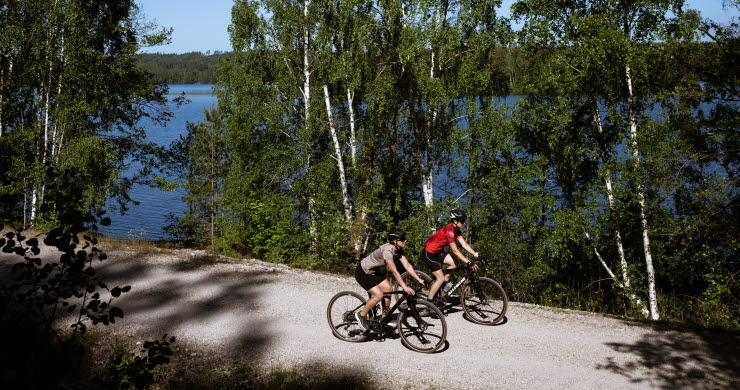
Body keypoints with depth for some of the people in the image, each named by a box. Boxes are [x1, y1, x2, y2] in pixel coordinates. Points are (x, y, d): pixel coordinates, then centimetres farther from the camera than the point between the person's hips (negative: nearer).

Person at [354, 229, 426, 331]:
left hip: (374, 271, 9)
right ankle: (361, 315, 2)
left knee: (388, 289, 1)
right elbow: (394, 271, -32)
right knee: (378, 295, -17)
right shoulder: (387, 250, -32)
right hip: (362, 273, -9)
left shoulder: (398, 250, -6)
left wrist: (419, 279, -11)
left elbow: (407, 266, -5)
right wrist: (404, 287, -32)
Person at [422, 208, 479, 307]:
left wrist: (476, 255, -15)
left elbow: (464, 245, -3)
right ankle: (429, 301, 2)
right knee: (440, 278, -8)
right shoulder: (449, 230, -28)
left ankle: (446, 280, 18)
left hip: (437, 252, 9)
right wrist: (469, 262, -33)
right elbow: (455, 251, -30)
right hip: (428, 253, -9)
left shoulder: (456, 230, 0)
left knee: (454, 263, -4)